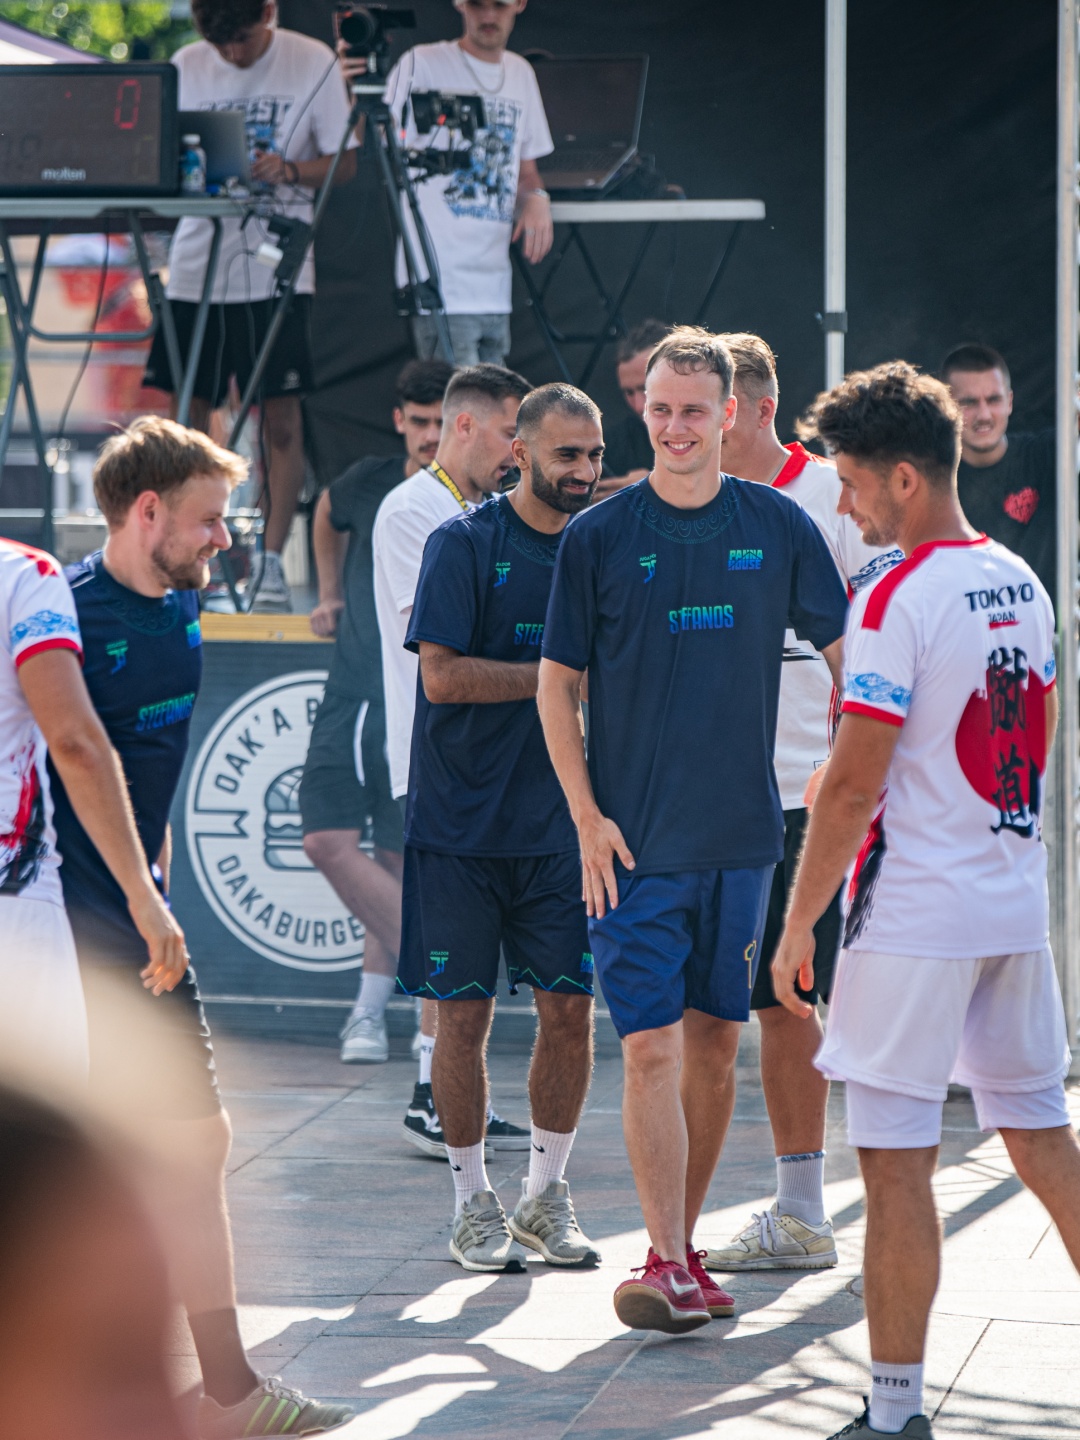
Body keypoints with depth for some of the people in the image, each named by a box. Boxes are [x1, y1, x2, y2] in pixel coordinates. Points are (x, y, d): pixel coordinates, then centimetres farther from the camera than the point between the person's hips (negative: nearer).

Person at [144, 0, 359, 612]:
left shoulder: (313, 62, -1)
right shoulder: (187, 66, 5)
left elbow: (344, 163, 2)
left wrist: (288, 170, -18)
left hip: (278, 264, -2)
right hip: (199, 260, 2)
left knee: (281, 415, -5)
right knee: (188, 411, 1)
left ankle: (272, 561, -1)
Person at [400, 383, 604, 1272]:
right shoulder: (465, 544, -7)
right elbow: (444, 674, -15)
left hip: (559, 823, 4)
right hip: (462, 823, -4)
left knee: (571, 1007, 2)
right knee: (466, 1013, 0)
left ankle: (546, 1194, 17)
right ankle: (474, 1206, 12)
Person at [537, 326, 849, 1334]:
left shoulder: (779, 527, 2)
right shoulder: (597, 537, -2)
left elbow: (844, 653, 11)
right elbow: (556, 686, 1)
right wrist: (588, 818, -6)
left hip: (742, 833, 3)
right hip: (635, 836, -2)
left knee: (715, 1042, 9)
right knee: (651, 1043, -9)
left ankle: (685, 1247, 20)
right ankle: (666, 1263, -9)